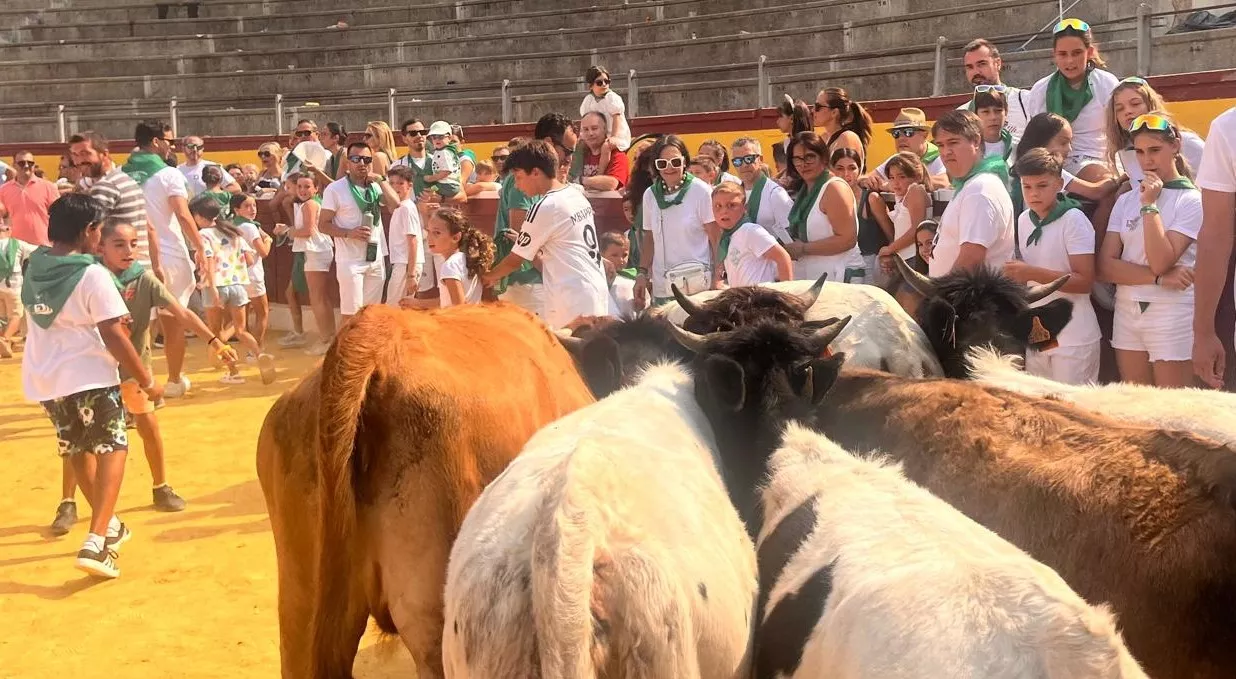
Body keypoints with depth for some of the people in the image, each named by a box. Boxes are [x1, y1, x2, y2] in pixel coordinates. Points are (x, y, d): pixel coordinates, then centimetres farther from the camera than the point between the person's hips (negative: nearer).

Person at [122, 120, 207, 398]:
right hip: (169, 255, -4)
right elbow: (182, 215, -17)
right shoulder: (168, 174, -9)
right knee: (174, 320, 9)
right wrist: (200, 248, -13)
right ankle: (174, 381, 18)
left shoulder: (122, 175, 7)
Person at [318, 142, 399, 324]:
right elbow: (323, 225, -4)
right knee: (351, 315, -5)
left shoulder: (375, 186, 10)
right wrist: (349, 233, -18)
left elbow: (396, 205, -5)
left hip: (376, 259, 5)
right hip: (350, 261, -5)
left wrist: (380, 180, -8)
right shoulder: (335, 189, -5)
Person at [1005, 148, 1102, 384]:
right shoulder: (1024, 220, 8)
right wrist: (1015, 272, 4)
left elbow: (1084, 282, -18)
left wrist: (1032, 273, -24)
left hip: (1073, 338, -6)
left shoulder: (1073, 220, -12)